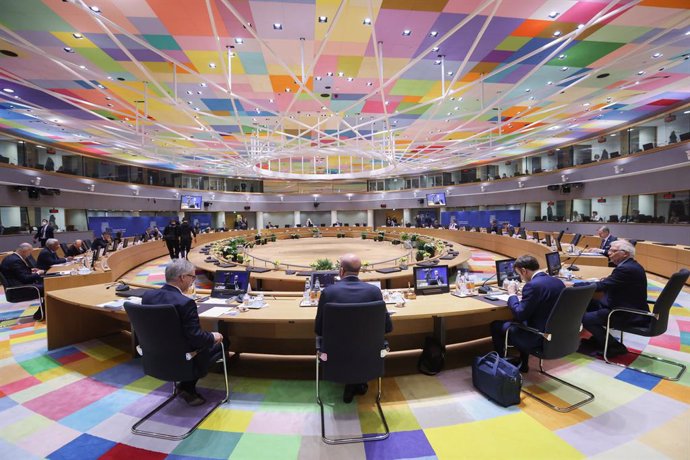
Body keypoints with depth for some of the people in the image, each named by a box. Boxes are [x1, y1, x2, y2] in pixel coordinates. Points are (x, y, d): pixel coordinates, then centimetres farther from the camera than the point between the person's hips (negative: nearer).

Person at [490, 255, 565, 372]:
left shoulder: (532, 285, -24)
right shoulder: (558, 282, 2)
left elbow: (519, 315, -20)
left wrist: (512, 294, -7)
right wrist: (522, 298, 11)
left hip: (539, 338, -8)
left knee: (496, 325, 8)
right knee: (523, 322, 33)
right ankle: (522, 364, 36)